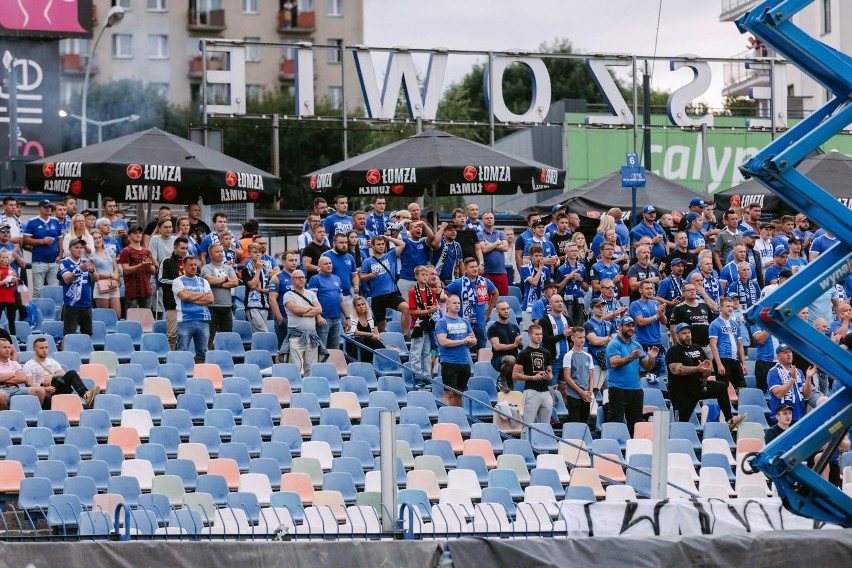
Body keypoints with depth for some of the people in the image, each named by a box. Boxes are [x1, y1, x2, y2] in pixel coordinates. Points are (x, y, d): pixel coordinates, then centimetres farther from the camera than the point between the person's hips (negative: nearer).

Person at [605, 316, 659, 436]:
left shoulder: (636, 345, 15)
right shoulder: (614, 344, -4)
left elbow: (647, 367, 14)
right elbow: (615, 363, -20)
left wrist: (652, 358, -8)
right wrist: (631, 357, -33)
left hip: (636, 389, 7)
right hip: (618, 389, -7)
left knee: (636, 424, 8)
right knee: (615, 422, -9)